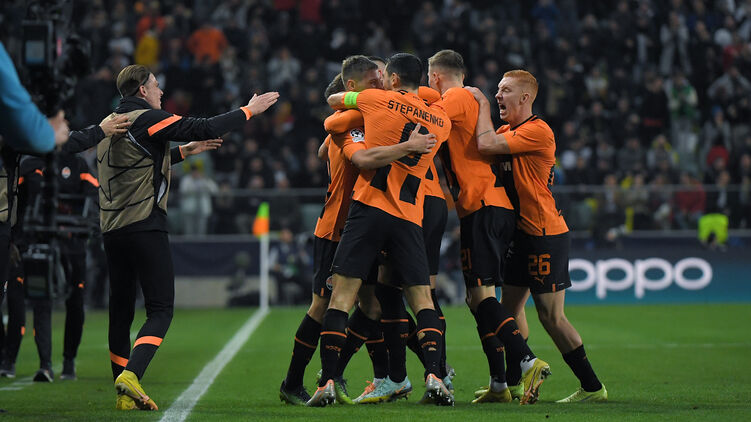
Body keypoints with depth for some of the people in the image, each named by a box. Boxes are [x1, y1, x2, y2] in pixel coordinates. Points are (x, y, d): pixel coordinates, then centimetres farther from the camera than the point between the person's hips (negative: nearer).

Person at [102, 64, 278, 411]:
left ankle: (124, 395, 8)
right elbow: (205, 128, -12)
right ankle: (130, 375, -23)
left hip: (111, 230, 8)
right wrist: (249, 110, -1)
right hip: (145, 227, -7)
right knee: (160, 309, -5)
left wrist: (183, 151, 36)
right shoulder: (147, 119, -8)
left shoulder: (109, 125, 15)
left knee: (120, 312, 9)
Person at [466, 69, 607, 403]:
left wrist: (482, 104, -11)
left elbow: (486, 145, -23)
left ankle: (592, 387, 0)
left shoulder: (537, 131, -16)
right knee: (510, 309, 10)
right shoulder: (508, 131, 13)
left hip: (545, 236, -9)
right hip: (522, 234, 9)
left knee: (550, 316, -8)